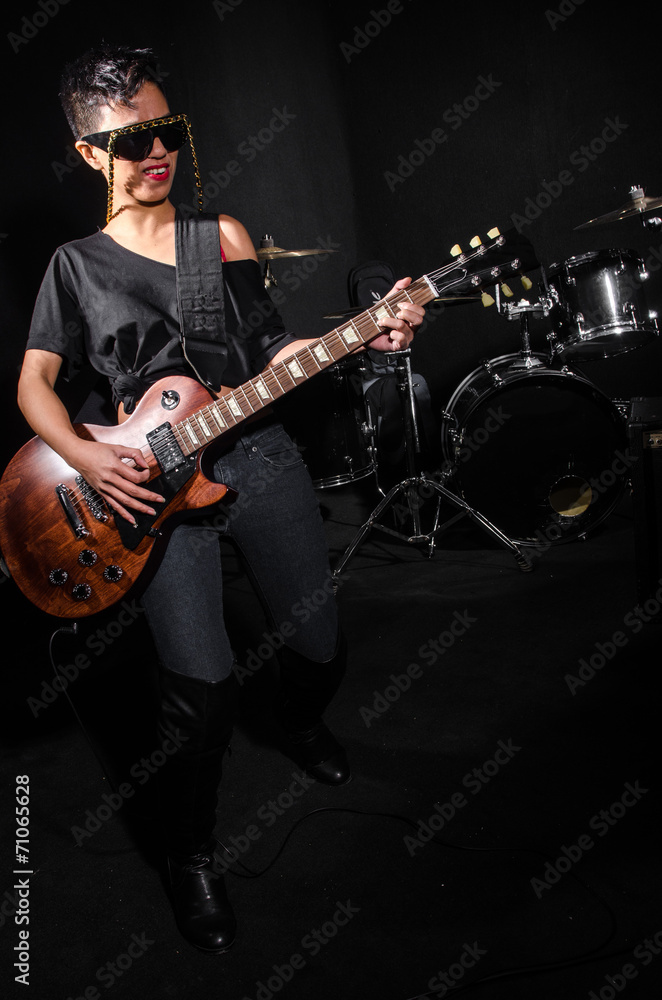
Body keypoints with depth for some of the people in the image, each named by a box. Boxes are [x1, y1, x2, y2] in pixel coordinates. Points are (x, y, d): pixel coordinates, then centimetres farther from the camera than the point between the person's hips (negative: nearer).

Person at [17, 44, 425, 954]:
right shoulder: (76, 264, 9)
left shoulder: (224, 237, 13)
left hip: (259, 454, 3)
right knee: (202, 683, -15)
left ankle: (300, 720, 45)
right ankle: (189, 854, 14)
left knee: (321, 647, 6)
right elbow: (34, 381, 7)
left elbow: (272, 351, 10)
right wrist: (84, 457, -12)